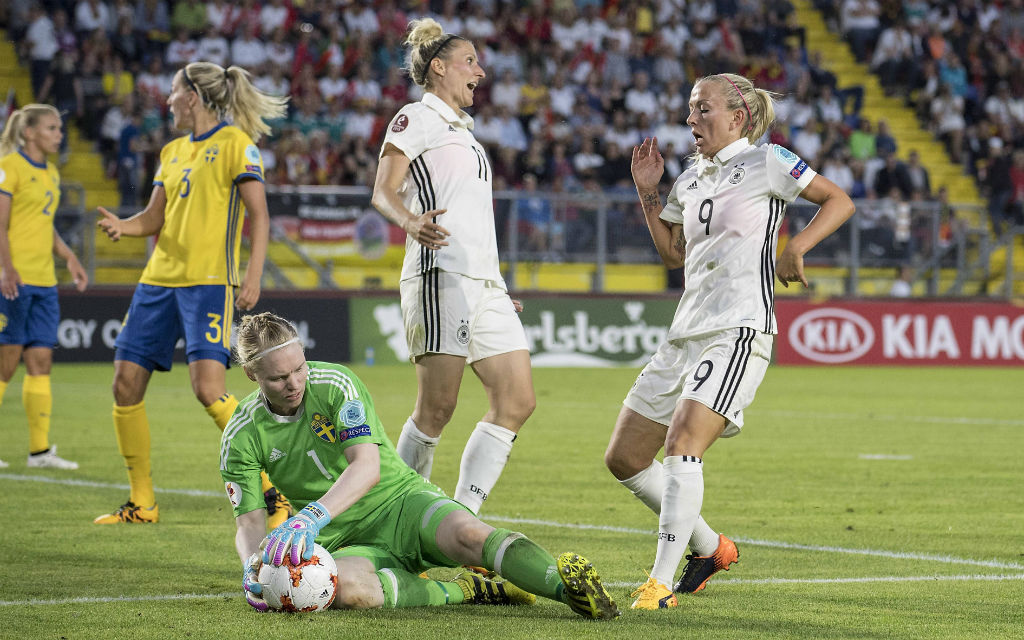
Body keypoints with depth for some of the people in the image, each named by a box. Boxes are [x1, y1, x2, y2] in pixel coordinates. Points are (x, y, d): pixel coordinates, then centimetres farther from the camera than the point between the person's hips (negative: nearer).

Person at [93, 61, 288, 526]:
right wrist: (123, 226, -4)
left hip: (209, 281, -8)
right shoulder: (172, 151, 18)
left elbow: (258, 213, -8)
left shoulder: (235, 143, -3)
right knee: (126, 383, 2)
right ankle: (141, 503, 12)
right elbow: (155, 216, 18)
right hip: (160, 278, 8)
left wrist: (253, 274, -20)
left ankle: (271, 492, -12)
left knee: (208, 388, -20)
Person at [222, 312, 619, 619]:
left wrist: (309, 518, -40)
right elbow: (248, 523, -2)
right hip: (346, 544, 1)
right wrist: (253, 565, -28)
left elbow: (367, 467, -23)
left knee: (467, 535, -36)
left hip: (401, 502, -1)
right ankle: (462, 591, -22)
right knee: (343, 588, -37)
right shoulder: (241, 439, -3)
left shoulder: (335, 384, -10)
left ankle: (571, 586, -51)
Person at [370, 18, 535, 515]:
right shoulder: (417, 118, 1)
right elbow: (384, 192, -11)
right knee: (437, 408, -13)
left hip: (485, 283, 9)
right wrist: (412, 223, -32)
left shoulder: (461, 129, 27)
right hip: (441, 276, -9)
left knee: (517, 401, -2)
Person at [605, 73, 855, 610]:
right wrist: (648, 193, 18)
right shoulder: (690, 180, 19)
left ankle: (661, 582, -26)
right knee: (624, 458, 7)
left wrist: (796, 247, -12)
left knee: (683, 443, -26)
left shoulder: (765, 162, 0)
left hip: (739, 329, -8)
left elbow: (839, 201, 2)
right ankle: (710, 547, 22)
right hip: (687, 332, 9)